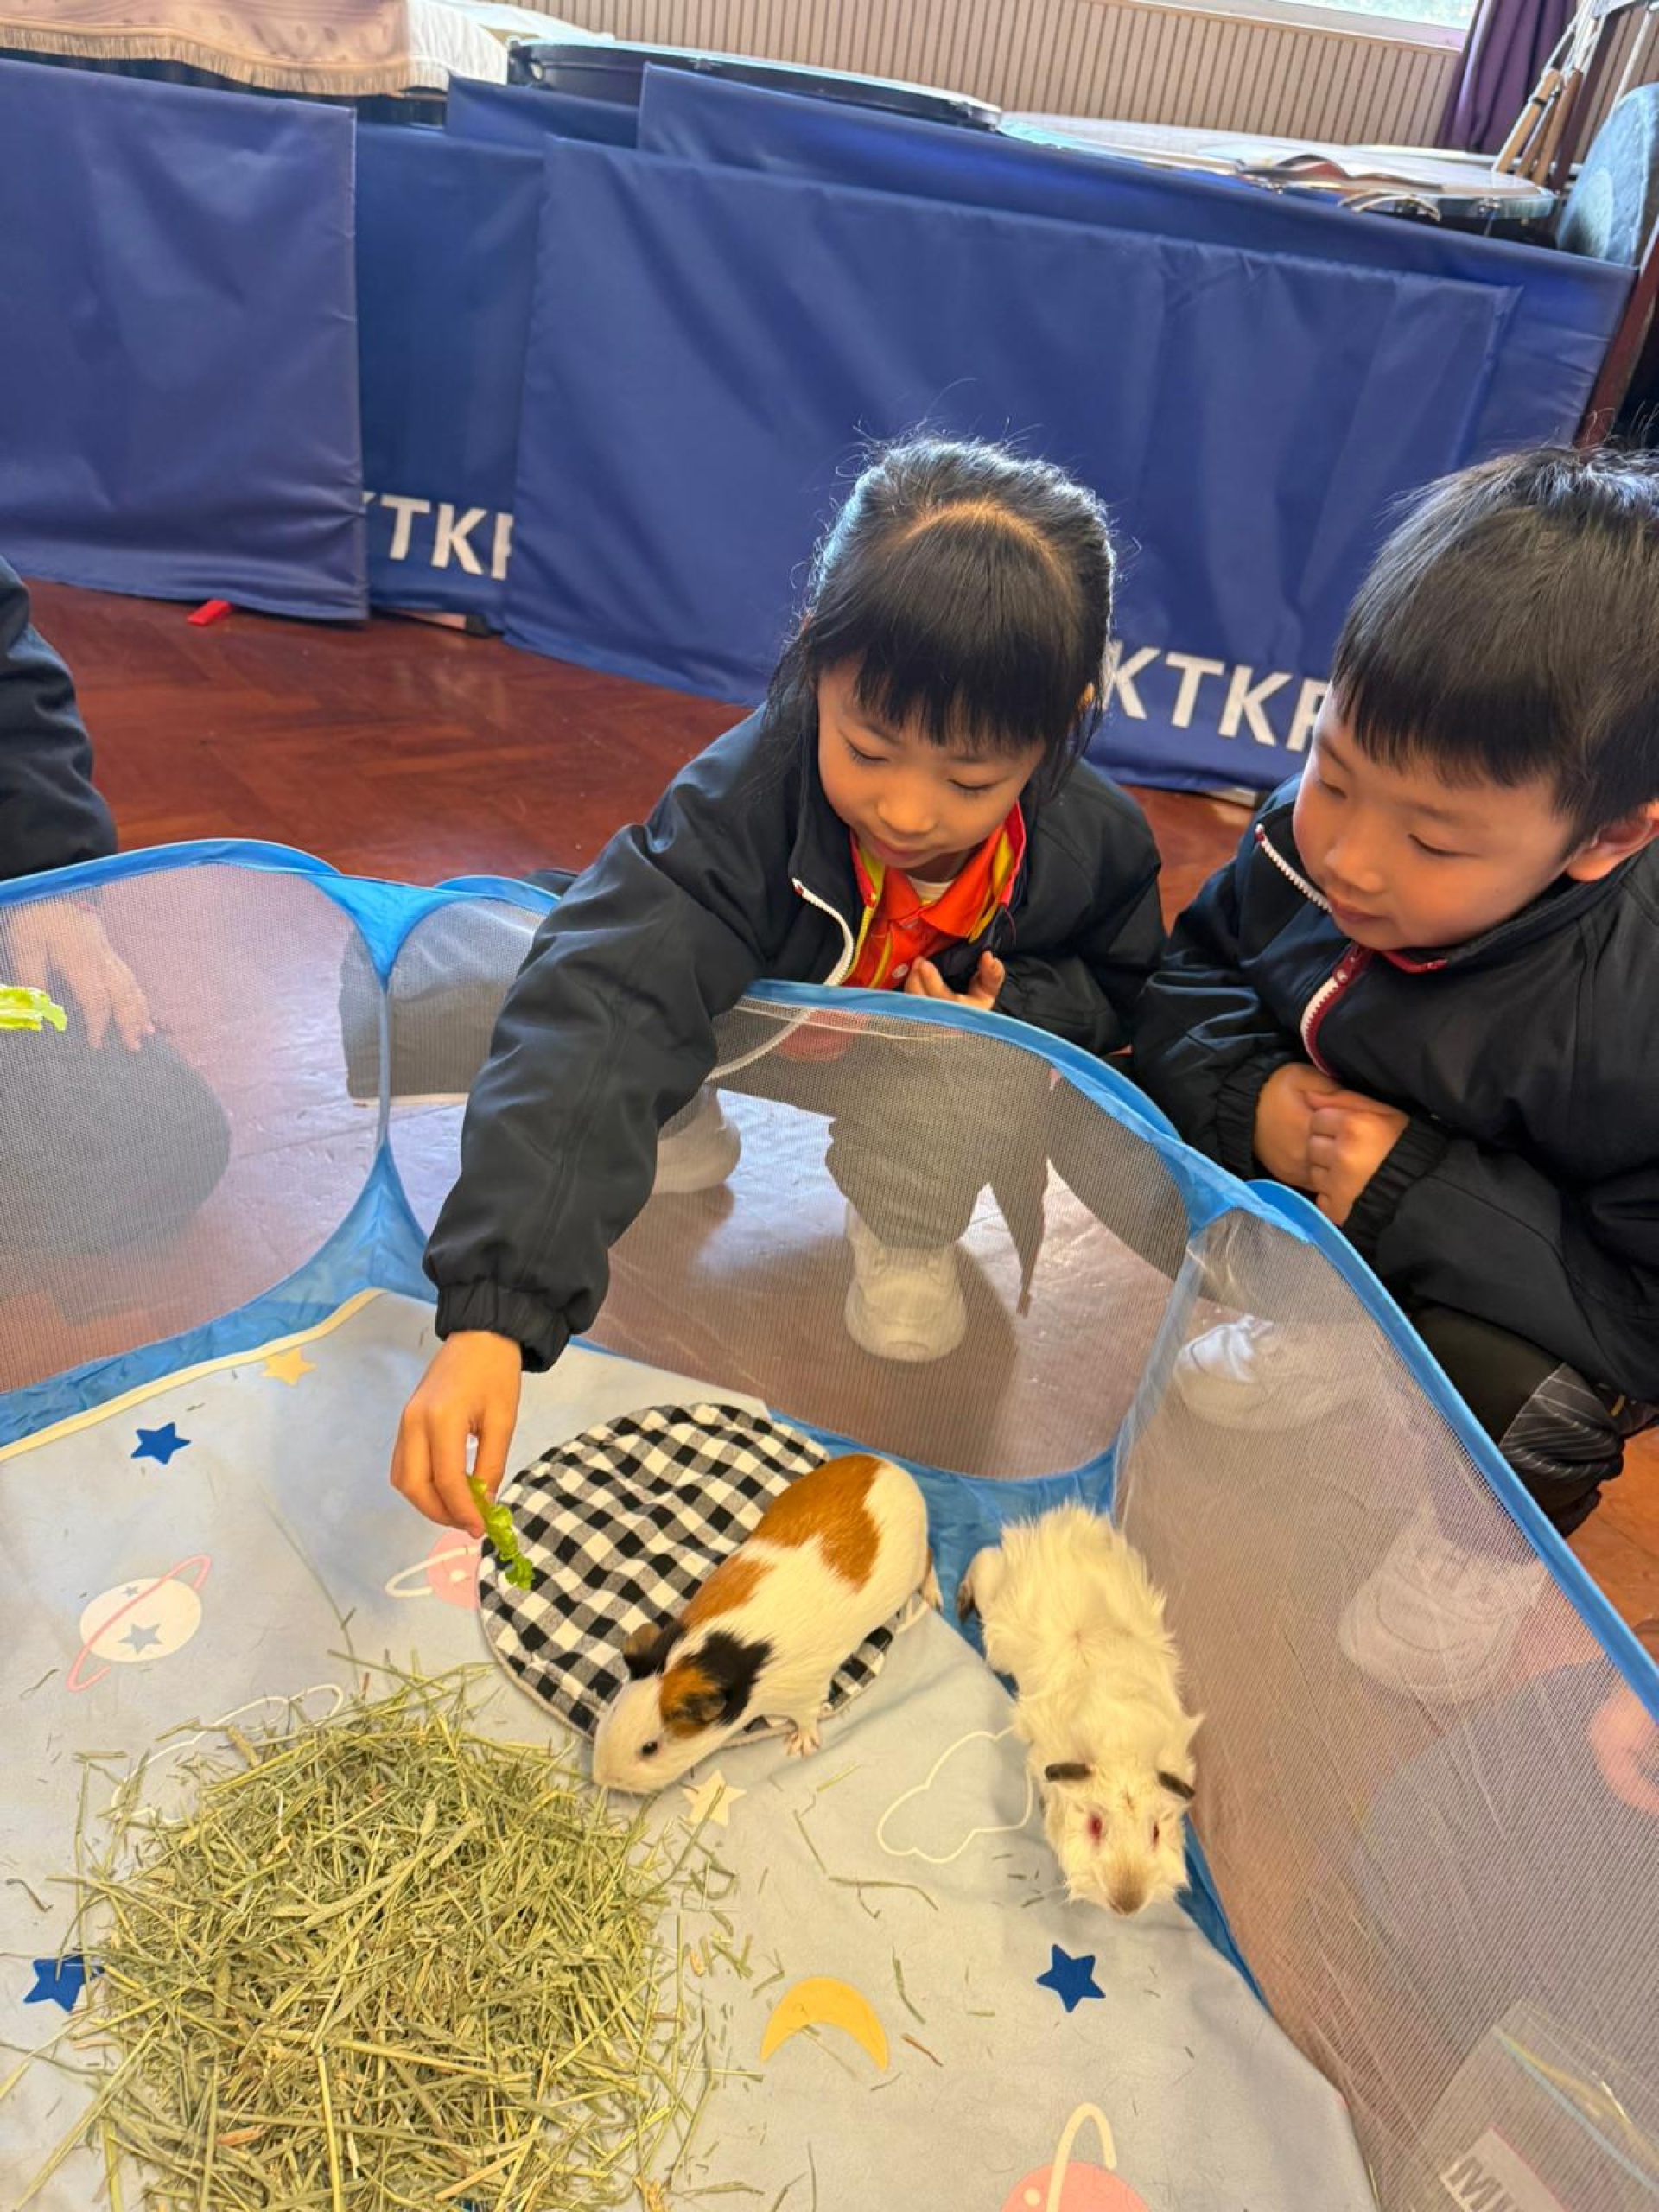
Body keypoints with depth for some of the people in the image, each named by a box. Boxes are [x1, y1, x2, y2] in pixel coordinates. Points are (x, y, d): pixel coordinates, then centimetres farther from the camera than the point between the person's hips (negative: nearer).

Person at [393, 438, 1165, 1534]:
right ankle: (688, 1134, 4)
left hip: (932, 1080, 1)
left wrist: (1015, 1011, -26)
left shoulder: (1095, 845, -25)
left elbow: (1116, 986, 0)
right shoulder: (746, 797, -38)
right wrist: (489, 1314, -60)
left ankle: (907, 1243, 1)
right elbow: (599, 1019, -50)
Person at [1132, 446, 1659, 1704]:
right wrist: (1249, 1096, -23)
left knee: (1510, 1392, -30)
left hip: (1490, 1303, -4)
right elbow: (1191, 975, -2)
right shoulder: (1306, 843, -20)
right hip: (1277, 1192, 5)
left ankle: (1483, 1544, 7)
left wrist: (1418, 1199, -32)